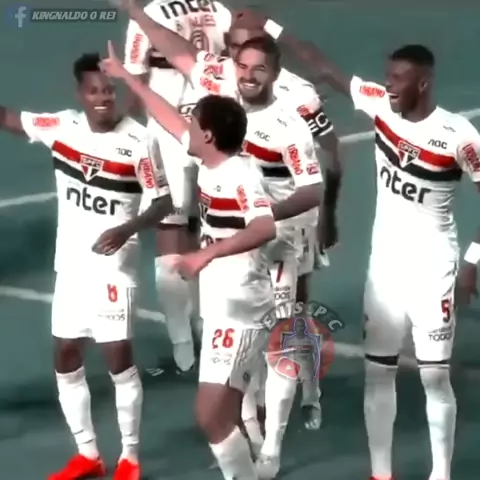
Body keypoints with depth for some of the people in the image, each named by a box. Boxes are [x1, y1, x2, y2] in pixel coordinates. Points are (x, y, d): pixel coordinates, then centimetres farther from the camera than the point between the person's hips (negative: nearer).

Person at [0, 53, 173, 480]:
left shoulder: (138, 141, -15)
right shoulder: (62, 127, -3)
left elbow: (164, 203, -12)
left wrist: (127, 229, -26)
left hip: (113, 265, -5)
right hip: (70, 263, 5)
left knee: (119, 357, -5)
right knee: (65, 357, 9)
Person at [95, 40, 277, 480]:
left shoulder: (240, 175, -20)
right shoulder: (209, 160, 6)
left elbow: (265, 229, -37)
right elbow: (169, 118, 21)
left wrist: (205, 255, -41)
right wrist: (127, 77, 31)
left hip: (239, 309, -10)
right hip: (222, 305, 10)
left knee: (212, 415, -13)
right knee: (227, 412, 16)